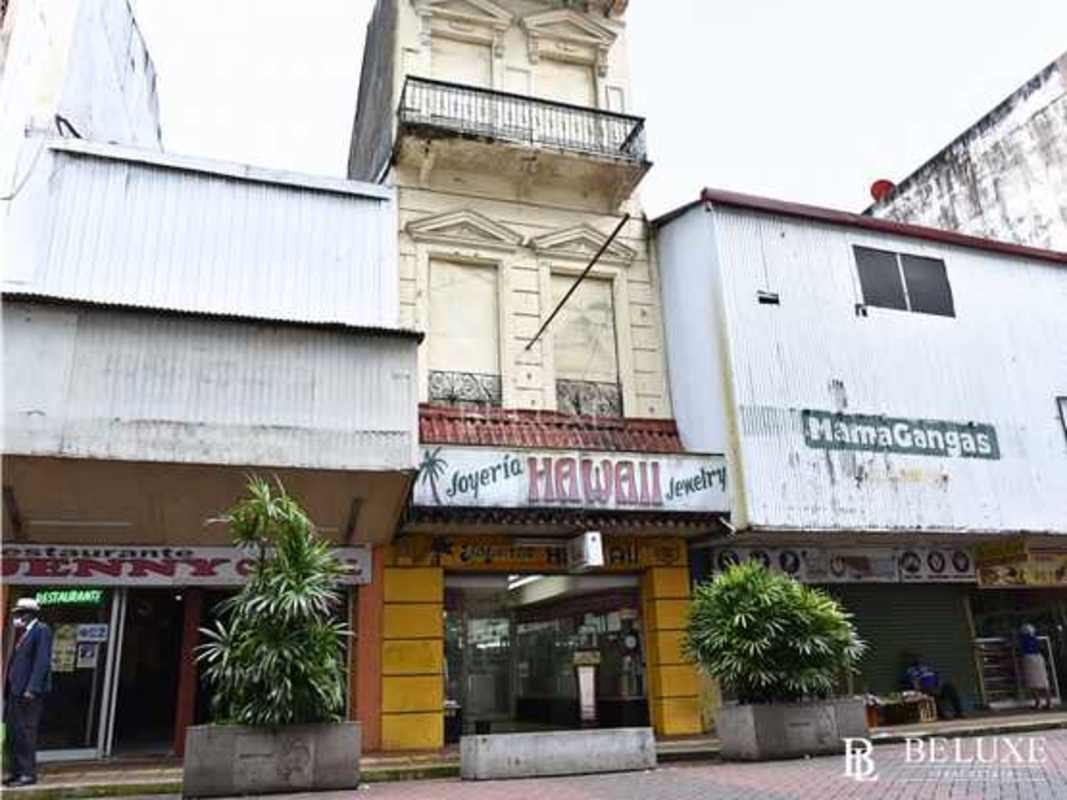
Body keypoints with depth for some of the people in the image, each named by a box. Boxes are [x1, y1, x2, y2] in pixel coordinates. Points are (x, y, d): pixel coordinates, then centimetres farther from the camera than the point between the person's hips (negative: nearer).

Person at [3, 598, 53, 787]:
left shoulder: (42, 630, -9)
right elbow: (15, 660, 16)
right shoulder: (21, 633, 16)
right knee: (15, 733, 12)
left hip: (30, 692, -8)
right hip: (15, 690, 8)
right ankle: (19, 772, 21)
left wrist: (32, 688, -20)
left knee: (27, 732, -4)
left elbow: (43, 661, -16)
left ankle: (29, 774, 4)